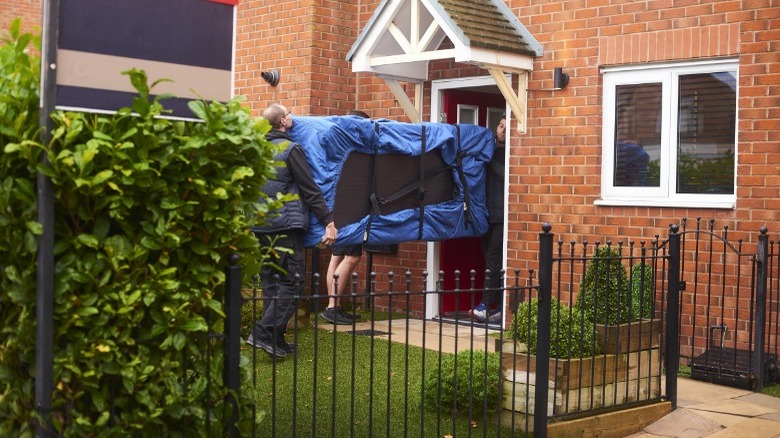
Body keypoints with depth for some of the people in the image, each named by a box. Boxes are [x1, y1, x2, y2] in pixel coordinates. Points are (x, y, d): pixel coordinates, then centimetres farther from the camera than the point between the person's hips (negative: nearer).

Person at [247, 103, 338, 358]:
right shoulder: (291, 149, -8)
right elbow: (310, 190, -11)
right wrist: (329, 222, -10)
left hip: (259, 226, 7)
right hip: (285, 225, -7)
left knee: (270, 281, 11)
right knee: (291, 281, -4)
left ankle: (275, 341, 12)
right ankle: (264, 332, -14)